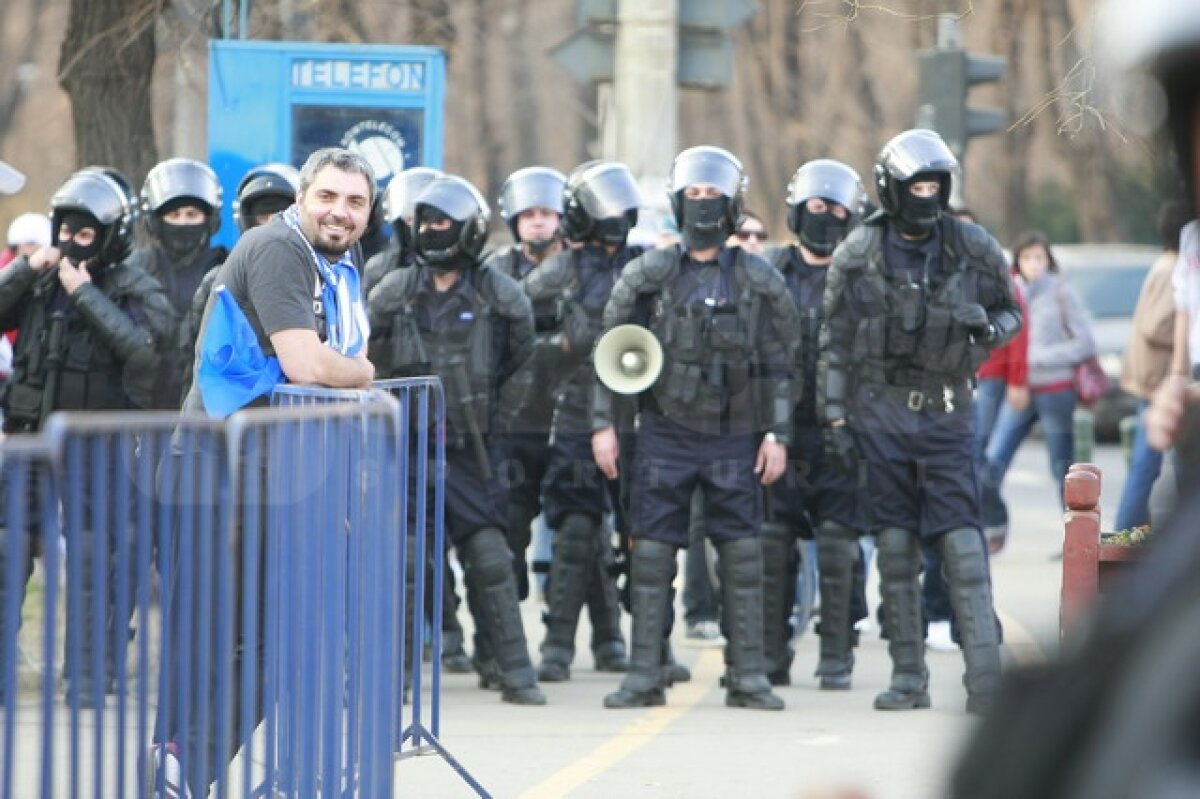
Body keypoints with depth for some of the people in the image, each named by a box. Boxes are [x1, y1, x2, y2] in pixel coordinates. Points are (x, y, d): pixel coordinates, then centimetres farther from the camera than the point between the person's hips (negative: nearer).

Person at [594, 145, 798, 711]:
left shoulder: (758, 281, 4)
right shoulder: (647, 275, 2)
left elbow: (777, 365, 6)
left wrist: (777, 434, 0)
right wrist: (603, 424, -1)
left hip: (735, 439, 0)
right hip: (665, 435, 0)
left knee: (743, 557, 0)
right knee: (651, 554, -1)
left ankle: (747, 677, 6)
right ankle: (644, 676, 3)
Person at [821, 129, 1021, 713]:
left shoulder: (973, 248, 1)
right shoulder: (858, 254, 0)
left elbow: (1010, 313, 12)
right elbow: (836, 343, 4)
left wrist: (989, 326, -12)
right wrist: (836, 421, 0)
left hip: (946, 412, 0)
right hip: (880, 408, 1)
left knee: (962, 543, -9)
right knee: (895, 545, 3)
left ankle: (985, 679, -14)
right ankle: (908, 678, 9)